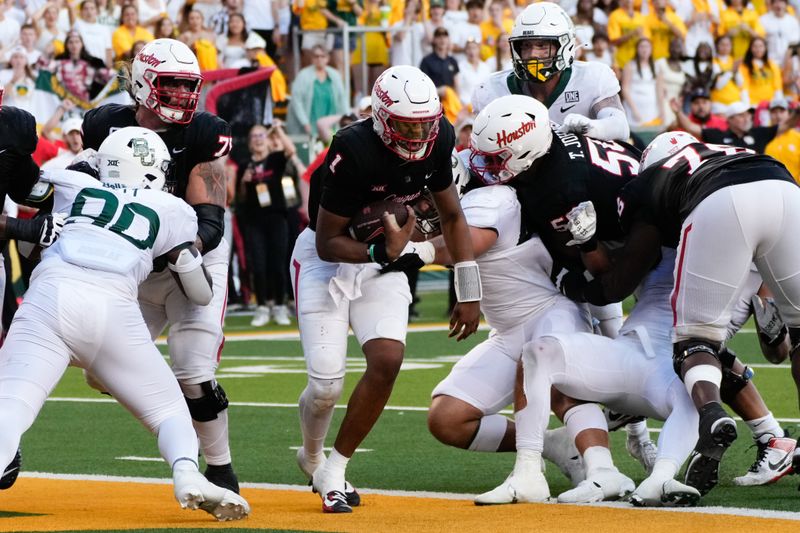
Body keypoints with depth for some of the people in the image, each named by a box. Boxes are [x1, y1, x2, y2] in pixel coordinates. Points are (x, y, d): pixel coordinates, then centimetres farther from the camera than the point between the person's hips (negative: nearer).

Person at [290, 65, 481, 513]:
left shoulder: (437, 141, -12)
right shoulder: (355, 152, -30)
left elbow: (452, 215, 6)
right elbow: (327, 243, -22)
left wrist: (469, 292, 6)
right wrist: (382, 253, -38)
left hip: (383, 258, 5)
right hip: (327, 257, -5)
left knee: (387, 362, -16)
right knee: (326, 385, -12)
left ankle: (335, 470, 2)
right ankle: (311, 457, 23)